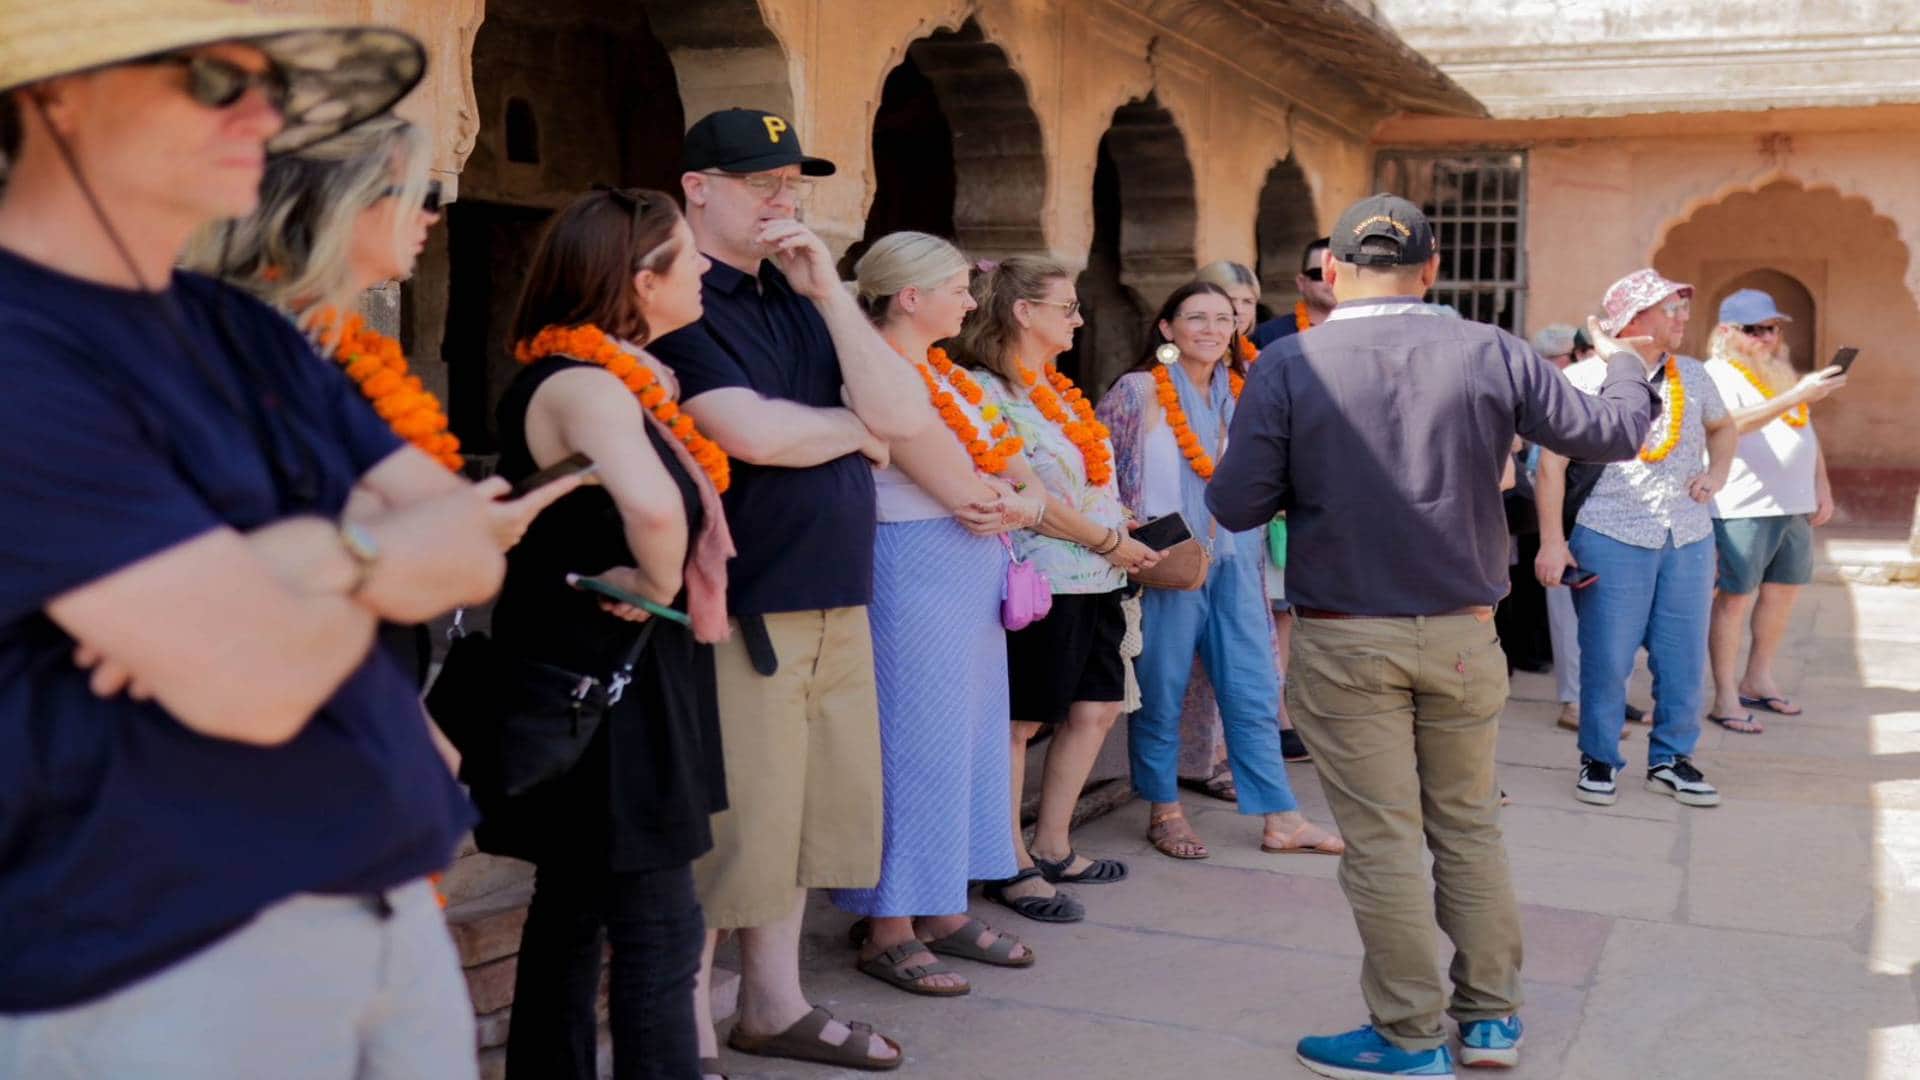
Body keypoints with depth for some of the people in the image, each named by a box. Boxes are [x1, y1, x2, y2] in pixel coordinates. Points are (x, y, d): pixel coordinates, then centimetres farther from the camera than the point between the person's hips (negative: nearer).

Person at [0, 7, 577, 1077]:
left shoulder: (243, 334, 10)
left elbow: (481, 536, 5)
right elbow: (257, 679, -24)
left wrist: (319, 557, -15)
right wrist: (384, 562, -4)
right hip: (155, 966, -7)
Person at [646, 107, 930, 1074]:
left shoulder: (800, 298, 16)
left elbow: (905, 414, 4)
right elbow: (755, 433, -20)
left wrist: (828, 291, -4)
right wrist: (858, 428, -1)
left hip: (836, 601, 8)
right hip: (739, 607, -8)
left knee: (807, 810, 15)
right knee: (727, 828, -1)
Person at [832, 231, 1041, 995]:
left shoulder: (938, 373, 14)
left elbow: (1011, 490, 11)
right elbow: (963, 490, -19)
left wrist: (1009, 503, -10)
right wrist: (1016, 502, 0)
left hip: (969, 578, 10)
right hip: (915, 574, -9)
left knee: (966, 738, 14)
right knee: (914, 744, -2)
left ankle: (943, 912, 26)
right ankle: (887, 930, 11)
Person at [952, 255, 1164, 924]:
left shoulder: (1060, 391, 16)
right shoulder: (986, 390, -12)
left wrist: (1127, 528, 8)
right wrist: (1110, 542, -13)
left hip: (1094, 579, 9)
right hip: (1040, 582, -9)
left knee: (1097, 709, 13)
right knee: (1019, 724, 0)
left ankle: (1052, 849, 26)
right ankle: (1011, 867, 11)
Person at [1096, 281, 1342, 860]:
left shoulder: (1240, 393, 11)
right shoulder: (1139, 391, -6)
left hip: (1234, 563, 5)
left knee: (1255, 694, 6)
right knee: (1161, 695, 4)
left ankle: (1281, 819, 12)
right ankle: (1164, 812, 20)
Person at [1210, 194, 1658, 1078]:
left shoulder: (1287, 367, -10)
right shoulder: (1491, 353, -4)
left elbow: (1235, 505, -9)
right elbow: (1611, 435, 5)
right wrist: (1630, 371, 26)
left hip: (1344, 640, -3)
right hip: (1464, 635, 3)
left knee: (1381, 841, 5)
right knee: (1469, 825, 18)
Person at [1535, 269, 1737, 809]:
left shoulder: (1693, 375, 11)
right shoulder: (1587, 380, -5)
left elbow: (1723, 427, 30)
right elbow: (1552, 462, -7)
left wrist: (1716, 474, 10)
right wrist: (1552, 540, -12)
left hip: (1689, 541, 5)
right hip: (1612, 539, -5)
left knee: (1684, 659, 6)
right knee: (1607, 658, -1)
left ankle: (1671, 759, 22)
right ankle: (1599, 761, 15)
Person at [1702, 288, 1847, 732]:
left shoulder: (1781, 372, 18)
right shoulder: (1718, 375, -9)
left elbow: (1806, 432, 24)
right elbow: (1733, 422, -27)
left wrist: (1822, 487, 16)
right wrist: (1797, 395, -33)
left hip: (1795, 506, 8)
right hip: (1743, 509, -8)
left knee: (1783, 592, 13)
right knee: (1736, 597, -5)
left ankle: (1759, 679, 28)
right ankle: (1725, 698, 0)